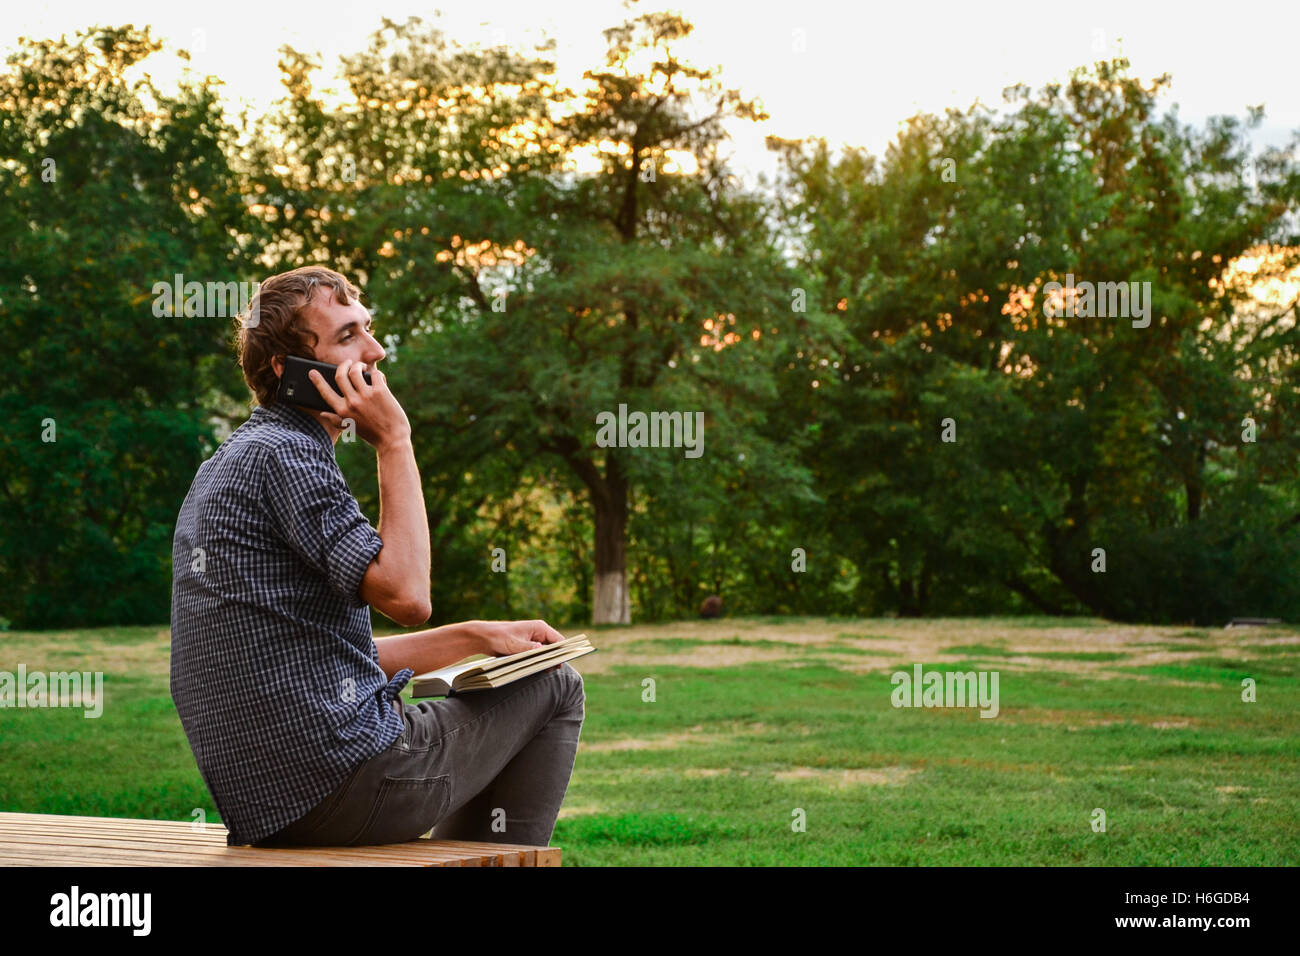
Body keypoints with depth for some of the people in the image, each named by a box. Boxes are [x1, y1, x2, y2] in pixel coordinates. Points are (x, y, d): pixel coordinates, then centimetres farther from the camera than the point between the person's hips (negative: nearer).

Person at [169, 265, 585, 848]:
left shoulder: (225, 465, 18)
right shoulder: (283, 452, -13)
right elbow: (405, 595, -22)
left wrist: (477, 637, 18)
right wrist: (393, 441, -13)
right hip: (340, 778, -10)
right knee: (555, 687, 7)